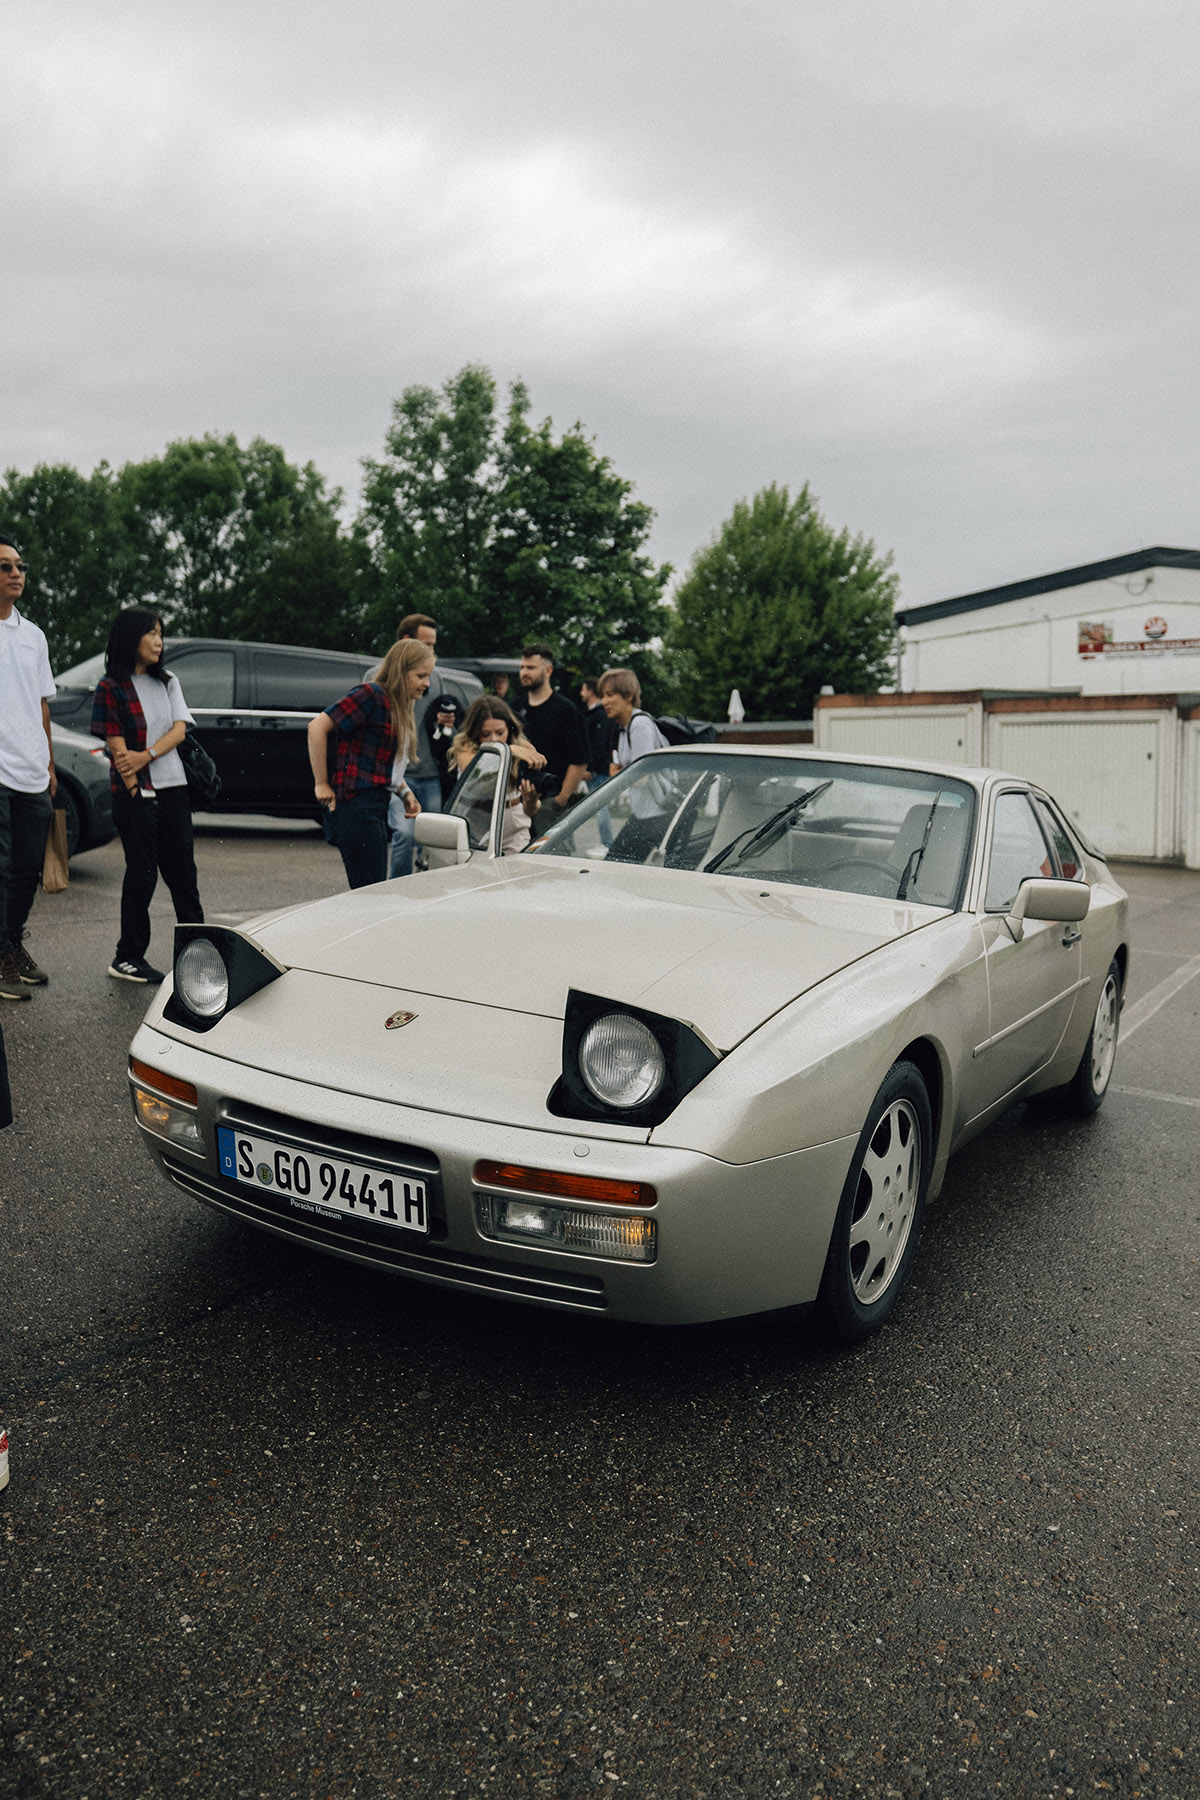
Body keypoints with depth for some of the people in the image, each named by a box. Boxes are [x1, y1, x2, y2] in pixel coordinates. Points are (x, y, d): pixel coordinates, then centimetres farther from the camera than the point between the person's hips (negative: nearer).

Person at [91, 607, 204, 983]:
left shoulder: (168, 682, 13)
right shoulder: (111, 688, -3)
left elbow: (179, 730, 0)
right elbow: (117, 748, -8)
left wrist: (147, 756, -16)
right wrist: (136, 793, -13)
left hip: (174, 788, 5)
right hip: (137, 795, -5)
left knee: (183, 871, 7)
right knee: (142, 874, -2)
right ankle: (128, 958, 8)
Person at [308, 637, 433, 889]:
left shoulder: (399, 708, 18)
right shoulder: (371, 694, -11)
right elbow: (317, 726, -17)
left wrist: (405, 792, 10)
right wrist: (321, 783, -15)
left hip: (376, 810, 10)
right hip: (356, 808, -10)